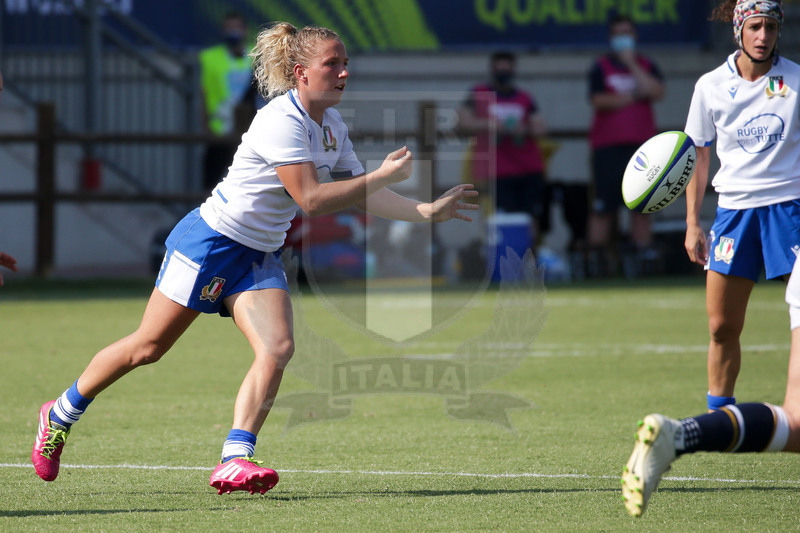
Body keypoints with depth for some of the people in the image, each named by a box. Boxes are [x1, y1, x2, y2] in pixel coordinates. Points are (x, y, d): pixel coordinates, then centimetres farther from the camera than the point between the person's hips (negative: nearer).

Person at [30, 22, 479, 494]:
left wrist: (426, 212, 0)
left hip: (261, 258, 8)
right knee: (148, 347, 1)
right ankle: (60, 415, 21)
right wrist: (384, 175, -24)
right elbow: (311, 198, -27)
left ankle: (234, 461, -18)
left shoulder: (333, 127, 6)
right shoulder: (282, 122, -22)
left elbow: (360, 196, 10)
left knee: (278, 349, -15)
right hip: (212, 240, -8)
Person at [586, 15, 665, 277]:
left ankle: (643, 252, 2)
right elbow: (599, 100, -8)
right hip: (608, 145, -3)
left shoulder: (646, 66, 13)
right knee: (603, 205, -6)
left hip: (641, 144, 3)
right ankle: (596, 253, -5)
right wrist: (633, 96, -6)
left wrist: (631, 65, -6)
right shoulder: (600, 67, 5)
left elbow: (656, 92, -6)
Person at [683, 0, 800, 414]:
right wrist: (692, 224, 9)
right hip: (734, 206, 2)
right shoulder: (711, 86, 4)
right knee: (722, 327, 1)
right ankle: (718, 415, 15)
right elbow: (698, 156, 12)